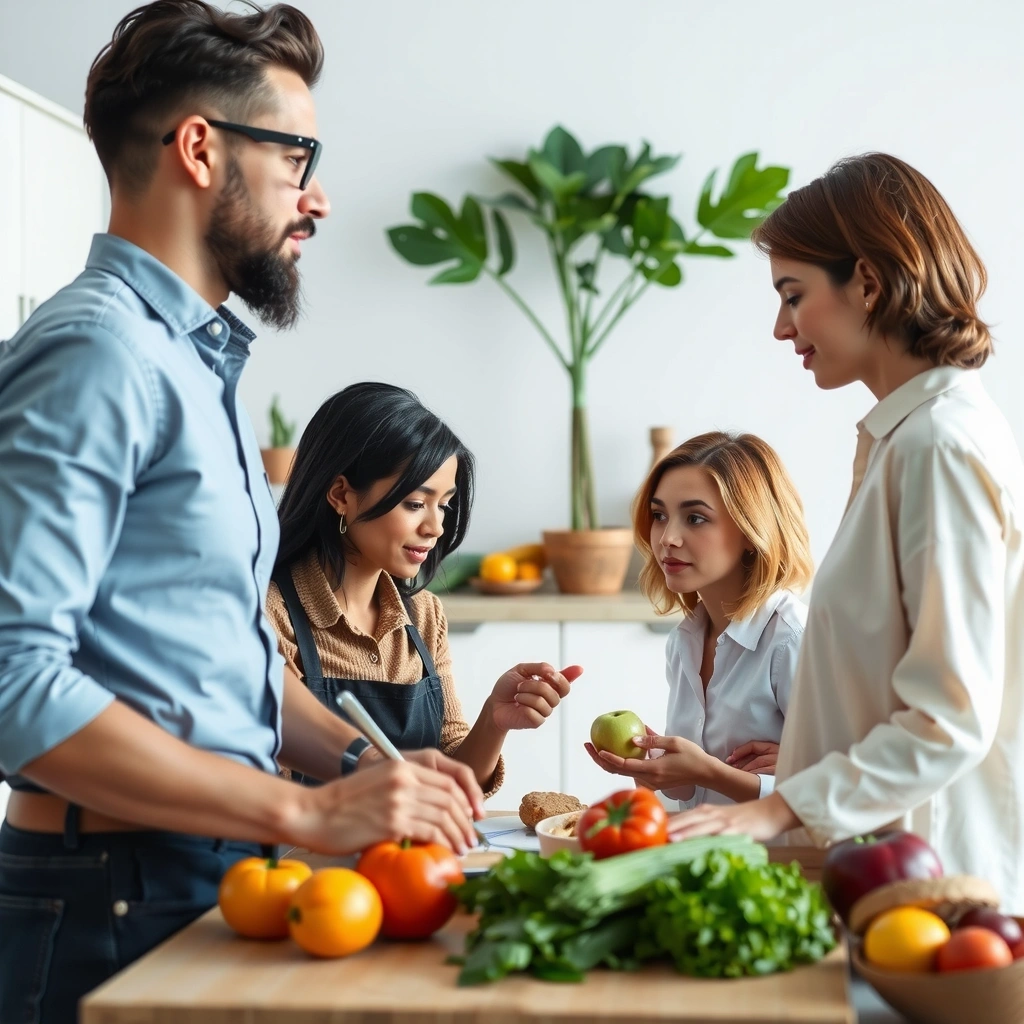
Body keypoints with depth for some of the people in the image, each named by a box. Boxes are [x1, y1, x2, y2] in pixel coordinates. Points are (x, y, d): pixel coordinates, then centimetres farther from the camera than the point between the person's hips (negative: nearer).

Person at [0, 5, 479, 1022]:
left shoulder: (198, 362, 15)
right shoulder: (100, 349, -15)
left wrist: (368, 764, 5)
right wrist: (306, 811, -24)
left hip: (215, 877, 9)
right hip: (115, 897, -9)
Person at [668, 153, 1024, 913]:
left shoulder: (942, 443, -16)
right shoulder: (904, 434, 13)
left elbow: (951, 718, -20)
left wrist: (778, 810, -19)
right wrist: (794, 770, 11)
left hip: (932, 875, -8)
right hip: (891, 865, 8)